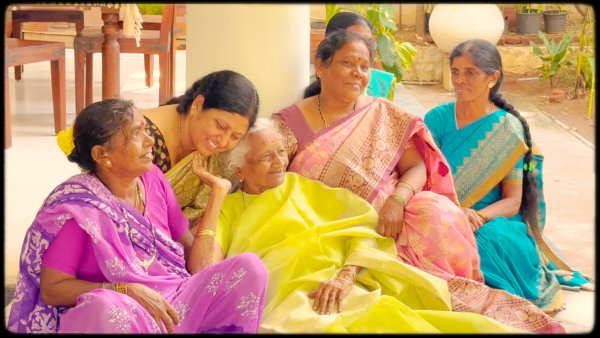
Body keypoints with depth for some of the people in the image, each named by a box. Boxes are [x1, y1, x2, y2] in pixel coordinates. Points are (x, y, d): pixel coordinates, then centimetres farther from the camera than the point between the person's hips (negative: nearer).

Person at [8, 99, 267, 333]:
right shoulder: (74, 205, -9)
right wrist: (128, 291, -21)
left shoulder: (153, 179, 8)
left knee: (249, 265, -15)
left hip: (174, 306, 6)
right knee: (108, 306, -43)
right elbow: (51, 289, -12)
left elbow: (190, 248, 16)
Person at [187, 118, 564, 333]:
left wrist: (345, 275, -7)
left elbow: (364, 229, 13)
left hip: (341, 289, 2)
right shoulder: (229, 209, 24)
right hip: (283, 299, -2)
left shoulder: (307, 190, 28)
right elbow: (204, 268, 6)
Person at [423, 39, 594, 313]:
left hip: (493, 223, -1)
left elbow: (512, 202, -3)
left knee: (486, 239, -36)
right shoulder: (437, 119, 5)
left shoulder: (507, 128, -1)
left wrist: (478, 217, -25)